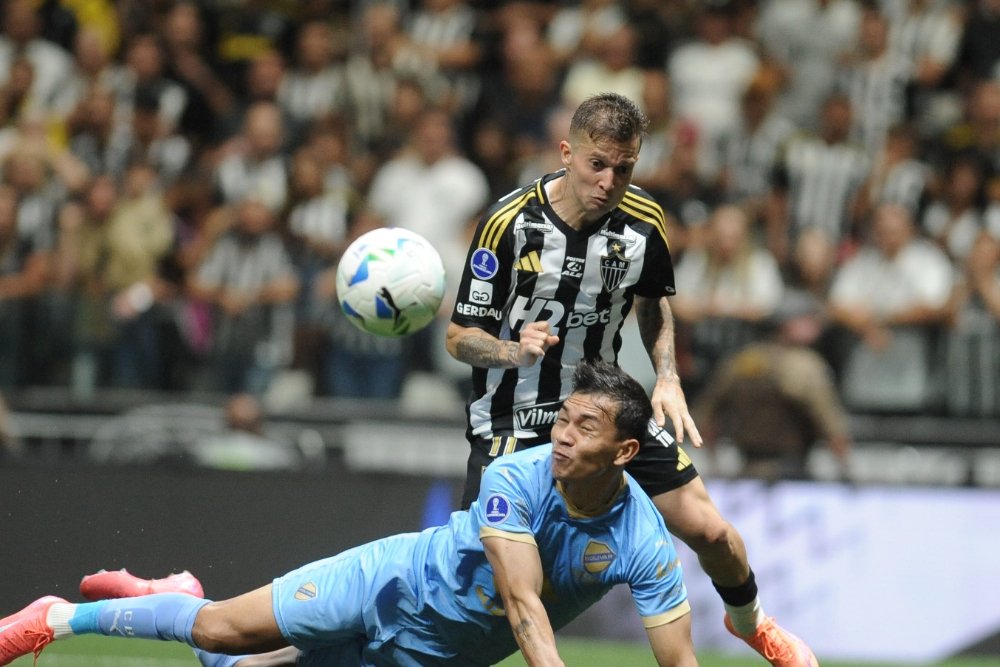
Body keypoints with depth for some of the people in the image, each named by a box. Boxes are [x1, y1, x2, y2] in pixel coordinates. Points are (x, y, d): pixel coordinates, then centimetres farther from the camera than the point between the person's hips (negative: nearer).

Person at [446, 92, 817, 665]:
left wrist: (668, 376, -2)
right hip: (513, 420, -4)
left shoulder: (644, 222, -9)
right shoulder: (510, 223, -21)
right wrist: (514, 351, -36)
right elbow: (461, 337, -16)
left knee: (710, 531, 3)